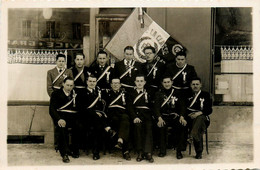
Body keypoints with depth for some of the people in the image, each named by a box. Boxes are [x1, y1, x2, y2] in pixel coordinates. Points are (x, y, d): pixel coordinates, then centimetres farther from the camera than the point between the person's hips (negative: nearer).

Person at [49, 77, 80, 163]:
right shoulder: (56, 94, 10)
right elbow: (52, 110, -3)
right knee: (61, 127, -36)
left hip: (74, 116, 2)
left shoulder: (76, 94, 20)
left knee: (78, 126, -32)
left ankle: (75, 151, -14)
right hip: (61, 116, -2)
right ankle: (64, 153, -28)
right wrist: (59, 119, -20)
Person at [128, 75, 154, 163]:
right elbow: (130, 107, 3)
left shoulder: (148, 93, 21)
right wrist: (135, 117, -12)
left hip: (146, 114, 2)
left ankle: (148, 152, -31)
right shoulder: (132, 93, 15)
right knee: (138, 126, -31)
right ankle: (140, 152, -26)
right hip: (136, 114, -1)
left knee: (149, 127, -27)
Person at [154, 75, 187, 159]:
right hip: (164, 117, 0)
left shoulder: (177, 93, 13)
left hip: (175, 116, 1)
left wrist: (182, 116, -15)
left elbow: (182, 106, 5)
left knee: (182, 125, -31)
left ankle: (179, 150, -19)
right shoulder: (158, 94, 11)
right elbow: (156, 107, -1)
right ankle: (162, 150, -19)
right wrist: (159, 118, -20)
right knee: (161, 126, -34)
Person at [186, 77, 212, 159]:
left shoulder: (206, 95, 15)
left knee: (199, 119, -40)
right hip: (190, 118, 1)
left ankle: (192, 135, -61)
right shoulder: (188, 95, 21)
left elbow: (209, 110, 4)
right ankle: (199, 152, -35)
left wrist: (199, 113, -13)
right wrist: (189, 114, -6)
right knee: (198, 131, -32)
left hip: (202, 117, -1)